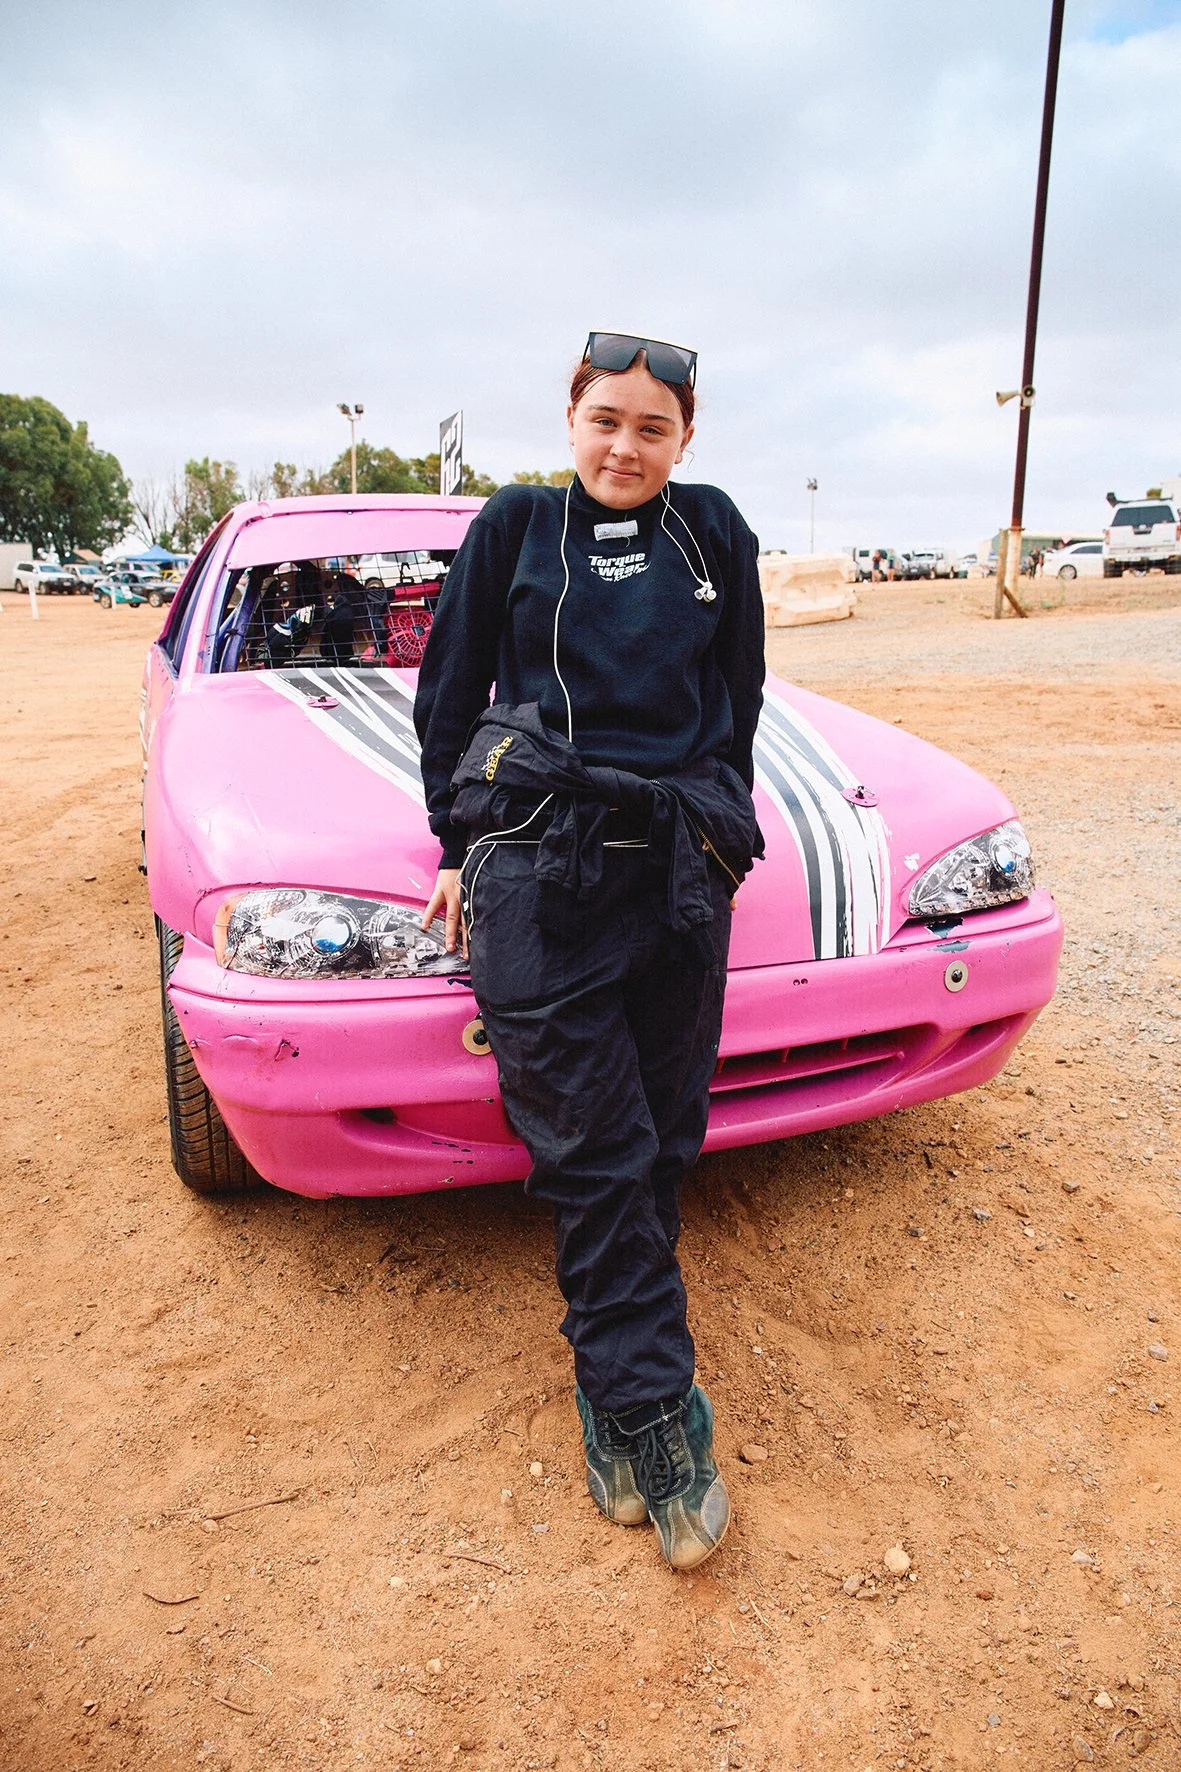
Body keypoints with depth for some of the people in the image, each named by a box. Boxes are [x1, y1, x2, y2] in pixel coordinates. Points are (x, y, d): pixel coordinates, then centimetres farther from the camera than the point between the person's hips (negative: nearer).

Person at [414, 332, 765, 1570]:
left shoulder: (714, 536, 14)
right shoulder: (515, 528, 9)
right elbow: (446, 696, 11)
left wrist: (713, 827, 14)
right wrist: (461, 843, 7)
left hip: (682, 874, 3)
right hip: (537, 874, -2)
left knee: (662, 1140, 6)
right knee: (591, 1151, -4)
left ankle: (609, 1373, 26)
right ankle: (655, 1416, 7)